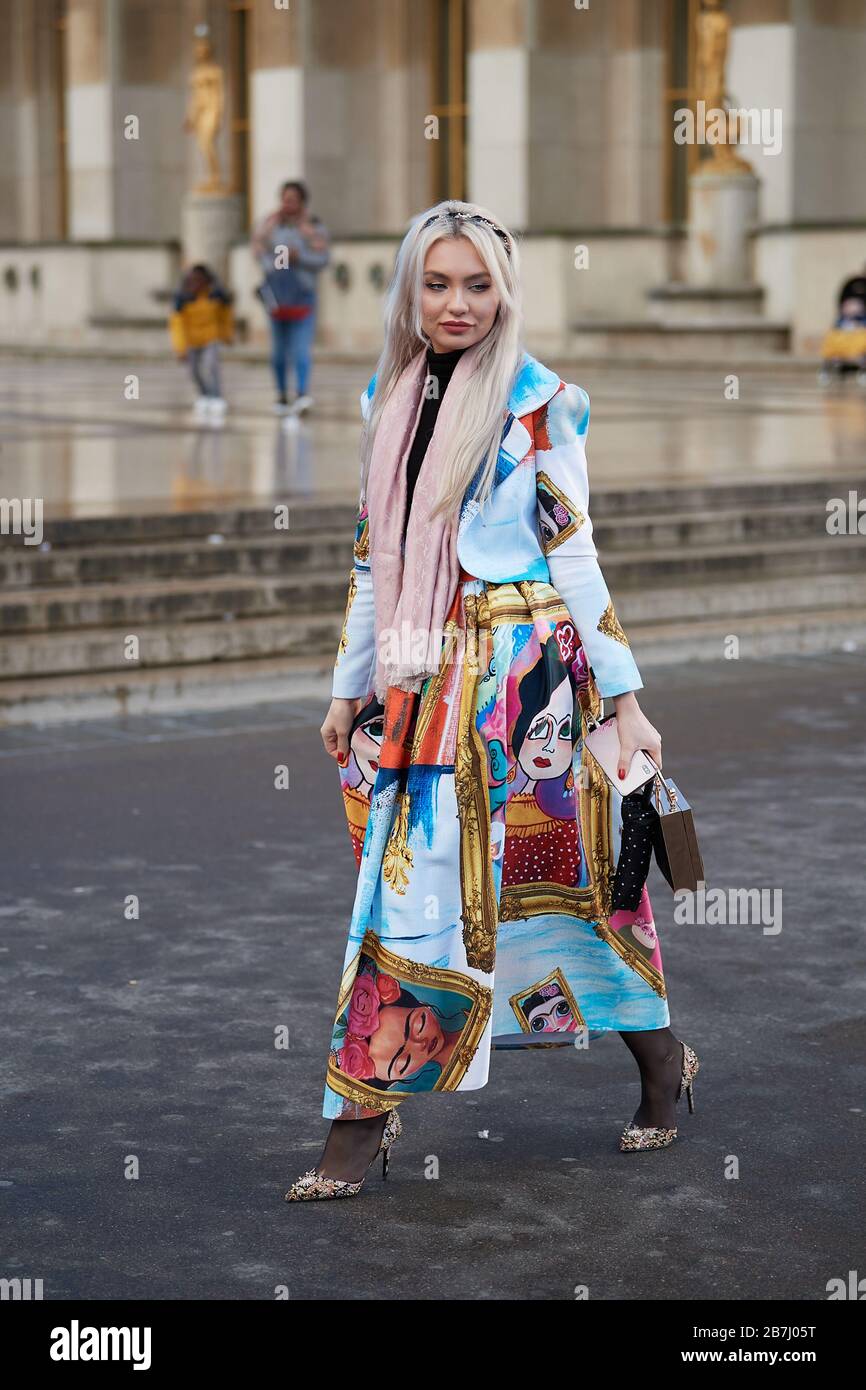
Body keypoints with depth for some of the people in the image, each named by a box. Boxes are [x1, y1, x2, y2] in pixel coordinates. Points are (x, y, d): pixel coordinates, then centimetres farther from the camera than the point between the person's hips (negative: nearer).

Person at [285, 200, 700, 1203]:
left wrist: (624, 701, -5)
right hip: (420, 676, 5)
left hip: (521, 667, -5)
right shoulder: (388, 398, 12)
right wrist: (349, 688, 17)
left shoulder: (539, 403, -3)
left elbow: (575, 556, -3)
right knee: (406, 876, 3)